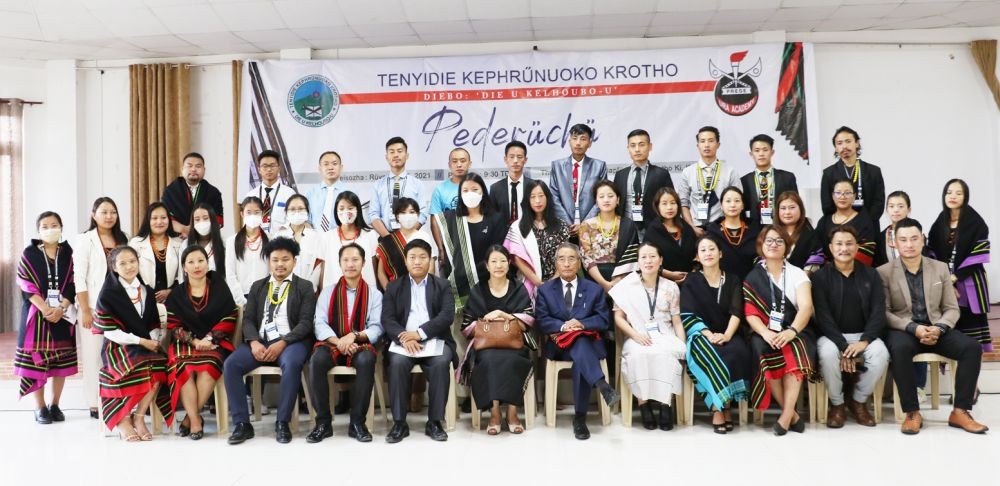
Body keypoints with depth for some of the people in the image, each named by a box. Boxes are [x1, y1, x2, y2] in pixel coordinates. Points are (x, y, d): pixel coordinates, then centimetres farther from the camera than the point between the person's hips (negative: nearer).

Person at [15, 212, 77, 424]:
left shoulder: (68, 253, 5)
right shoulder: (29, 253, 1)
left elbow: (72, 284, 0)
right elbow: (26, 286, -6)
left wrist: (61, 308, -14)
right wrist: (45, 309, -17)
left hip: (63, 314, 2)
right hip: (36, 313, -1)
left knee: (60, 360, 4)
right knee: (36, 359, -2)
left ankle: (55, 404, 15)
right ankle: (40, 407, 7)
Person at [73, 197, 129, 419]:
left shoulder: (122, 240, 13)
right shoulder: (85, 240, 0)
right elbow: (79, 278, -5)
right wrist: (85, 310, -11)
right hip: (94, 308, -3)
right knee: (95, 355, 0)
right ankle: (95, 404, 7)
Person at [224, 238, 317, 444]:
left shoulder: (304, 287, 7)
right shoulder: (258, 286, 19)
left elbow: (306, 323, -3)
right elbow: (248, 318, 10)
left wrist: (282, 343, -18)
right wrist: (254, 342, -12)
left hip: (291, 341, -4)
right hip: (260, 341, 4)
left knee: (292, 364, -37)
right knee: (230, 364, -22)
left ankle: (282, 422, -22)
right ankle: (242, 423, -14)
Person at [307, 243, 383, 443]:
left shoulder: (374, 294, 10)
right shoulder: (328, 291, 14)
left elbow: (376, 328, -2)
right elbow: (319, 324, 1)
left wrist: (354, 336, -20)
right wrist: (338, 341, -17)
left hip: (361, 344, -1)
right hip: (332, 343, 1)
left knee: (366, 360, -36)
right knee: (316, 360, -33)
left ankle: (357, 421, -24)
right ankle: (323, 422, -22)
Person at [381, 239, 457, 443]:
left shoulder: (442, 285, 11)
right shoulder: (394, 287, 14)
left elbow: (447, 316, -4)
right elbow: (387, 319, 2)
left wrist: (420, 333, -17)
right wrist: (403, 337, -18)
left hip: (434, 340, -1)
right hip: (404, 340, 1)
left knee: (441, 363, -32)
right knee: (397, 362, -31)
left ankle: (434, 422, -19)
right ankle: (399, 423, -21)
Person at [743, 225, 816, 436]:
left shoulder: (797, 274, 9)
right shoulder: (753, 278, 9)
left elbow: (806, 307, -6)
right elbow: (750, 313, -2)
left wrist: (791, 331, -26)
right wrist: (766, 333, -23)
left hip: (795, 333, 0)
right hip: (764, 334, 0)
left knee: (793, 350, -34)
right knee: (764, 349, -33)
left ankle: (786, 414, -33)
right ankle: (793, 414, -22)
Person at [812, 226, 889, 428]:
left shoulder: (870, 275, 8)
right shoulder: (820, 277, 1)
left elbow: (878, 312, -1)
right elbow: (823, 316, -9)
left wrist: (864, 341, -18)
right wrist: (843, 347, -21)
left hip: (864, 336, 2)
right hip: (832, 336, -2)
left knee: (880, 353, -30)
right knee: (828, 353, -35)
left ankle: (858, 401, -4)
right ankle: (837, 404, -9)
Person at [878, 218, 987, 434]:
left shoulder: (940, 268, 10)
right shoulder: (884, 272, 0)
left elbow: (952, 309, 8)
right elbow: (884, 312, -6)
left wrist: (939, 328, -13)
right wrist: (913, 328, -20)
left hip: (935, 329, 4)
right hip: (903, 330, -4)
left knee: (972, 347, -23)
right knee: (900, 349, -38)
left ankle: (960, 411, -16)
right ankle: (912, 413, -26)